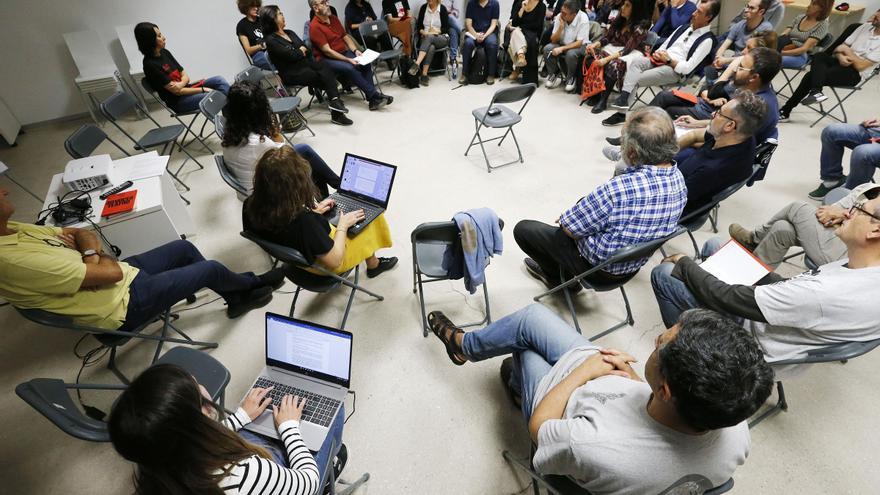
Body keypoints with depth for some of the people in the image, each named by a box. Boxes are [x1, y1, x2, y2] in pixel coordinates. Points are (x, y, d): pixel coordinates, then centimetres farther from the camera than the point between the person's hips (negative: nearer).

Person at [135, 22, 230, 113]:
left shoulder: (164, 52, 8)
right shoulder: (150, 65, -15)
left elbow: (185, 75, 8)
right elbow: (176, 91, -17)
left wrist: (181, 84, -16)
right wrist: (203, 89, -15)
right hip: (178, 101, -7)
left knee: (220, 80, -9)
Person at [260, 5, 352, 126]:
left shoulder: (290, 33, 18)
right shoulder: (271, 40, -7)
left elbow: (307, 50, 11)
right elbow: (291, 55, -16)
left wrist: (300, 52, -9)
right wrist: (301, 51, 2)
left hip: (305, 65, 6)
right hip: (292, 74, -6)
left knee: (326, 69, -24)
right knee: (325, 75, -25)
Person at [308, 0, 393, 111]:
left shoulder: (334, 18, 10)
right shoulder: (314, 26, -13)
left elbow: (345, 37, 15)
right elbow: (327, 51, -19)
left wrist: (355, 50, -5)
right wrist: (348, 60, -24)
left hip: (343, 52, 7)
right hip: (326, 60, -7)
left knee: (365, 63, -18)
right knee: (349, 68, -33)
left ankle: (372, 99, -24)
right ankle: (375, 95, -27)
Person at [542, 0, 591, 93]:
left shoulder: (583, 19, -25)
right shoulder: (559, 17, -14)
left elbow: (579, 43, -24)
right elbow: (553, 40, -11)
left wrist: (561, 48, -33)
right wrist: (561, 27, -27)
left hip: (579, 46, -4)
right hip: (562, 44, 4)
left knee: (571, 54, -36)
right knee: (547, 48, -23)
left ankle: (571, 78, -8)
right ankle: (553, 74, -2)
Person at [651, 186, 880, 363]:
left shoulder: (823, 293, -38)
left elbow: (727, 299, -31)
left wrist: (684, 262, -17)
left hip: (755, 337, -8)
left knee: (664, 273, -8)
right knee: (713, 246, 14)